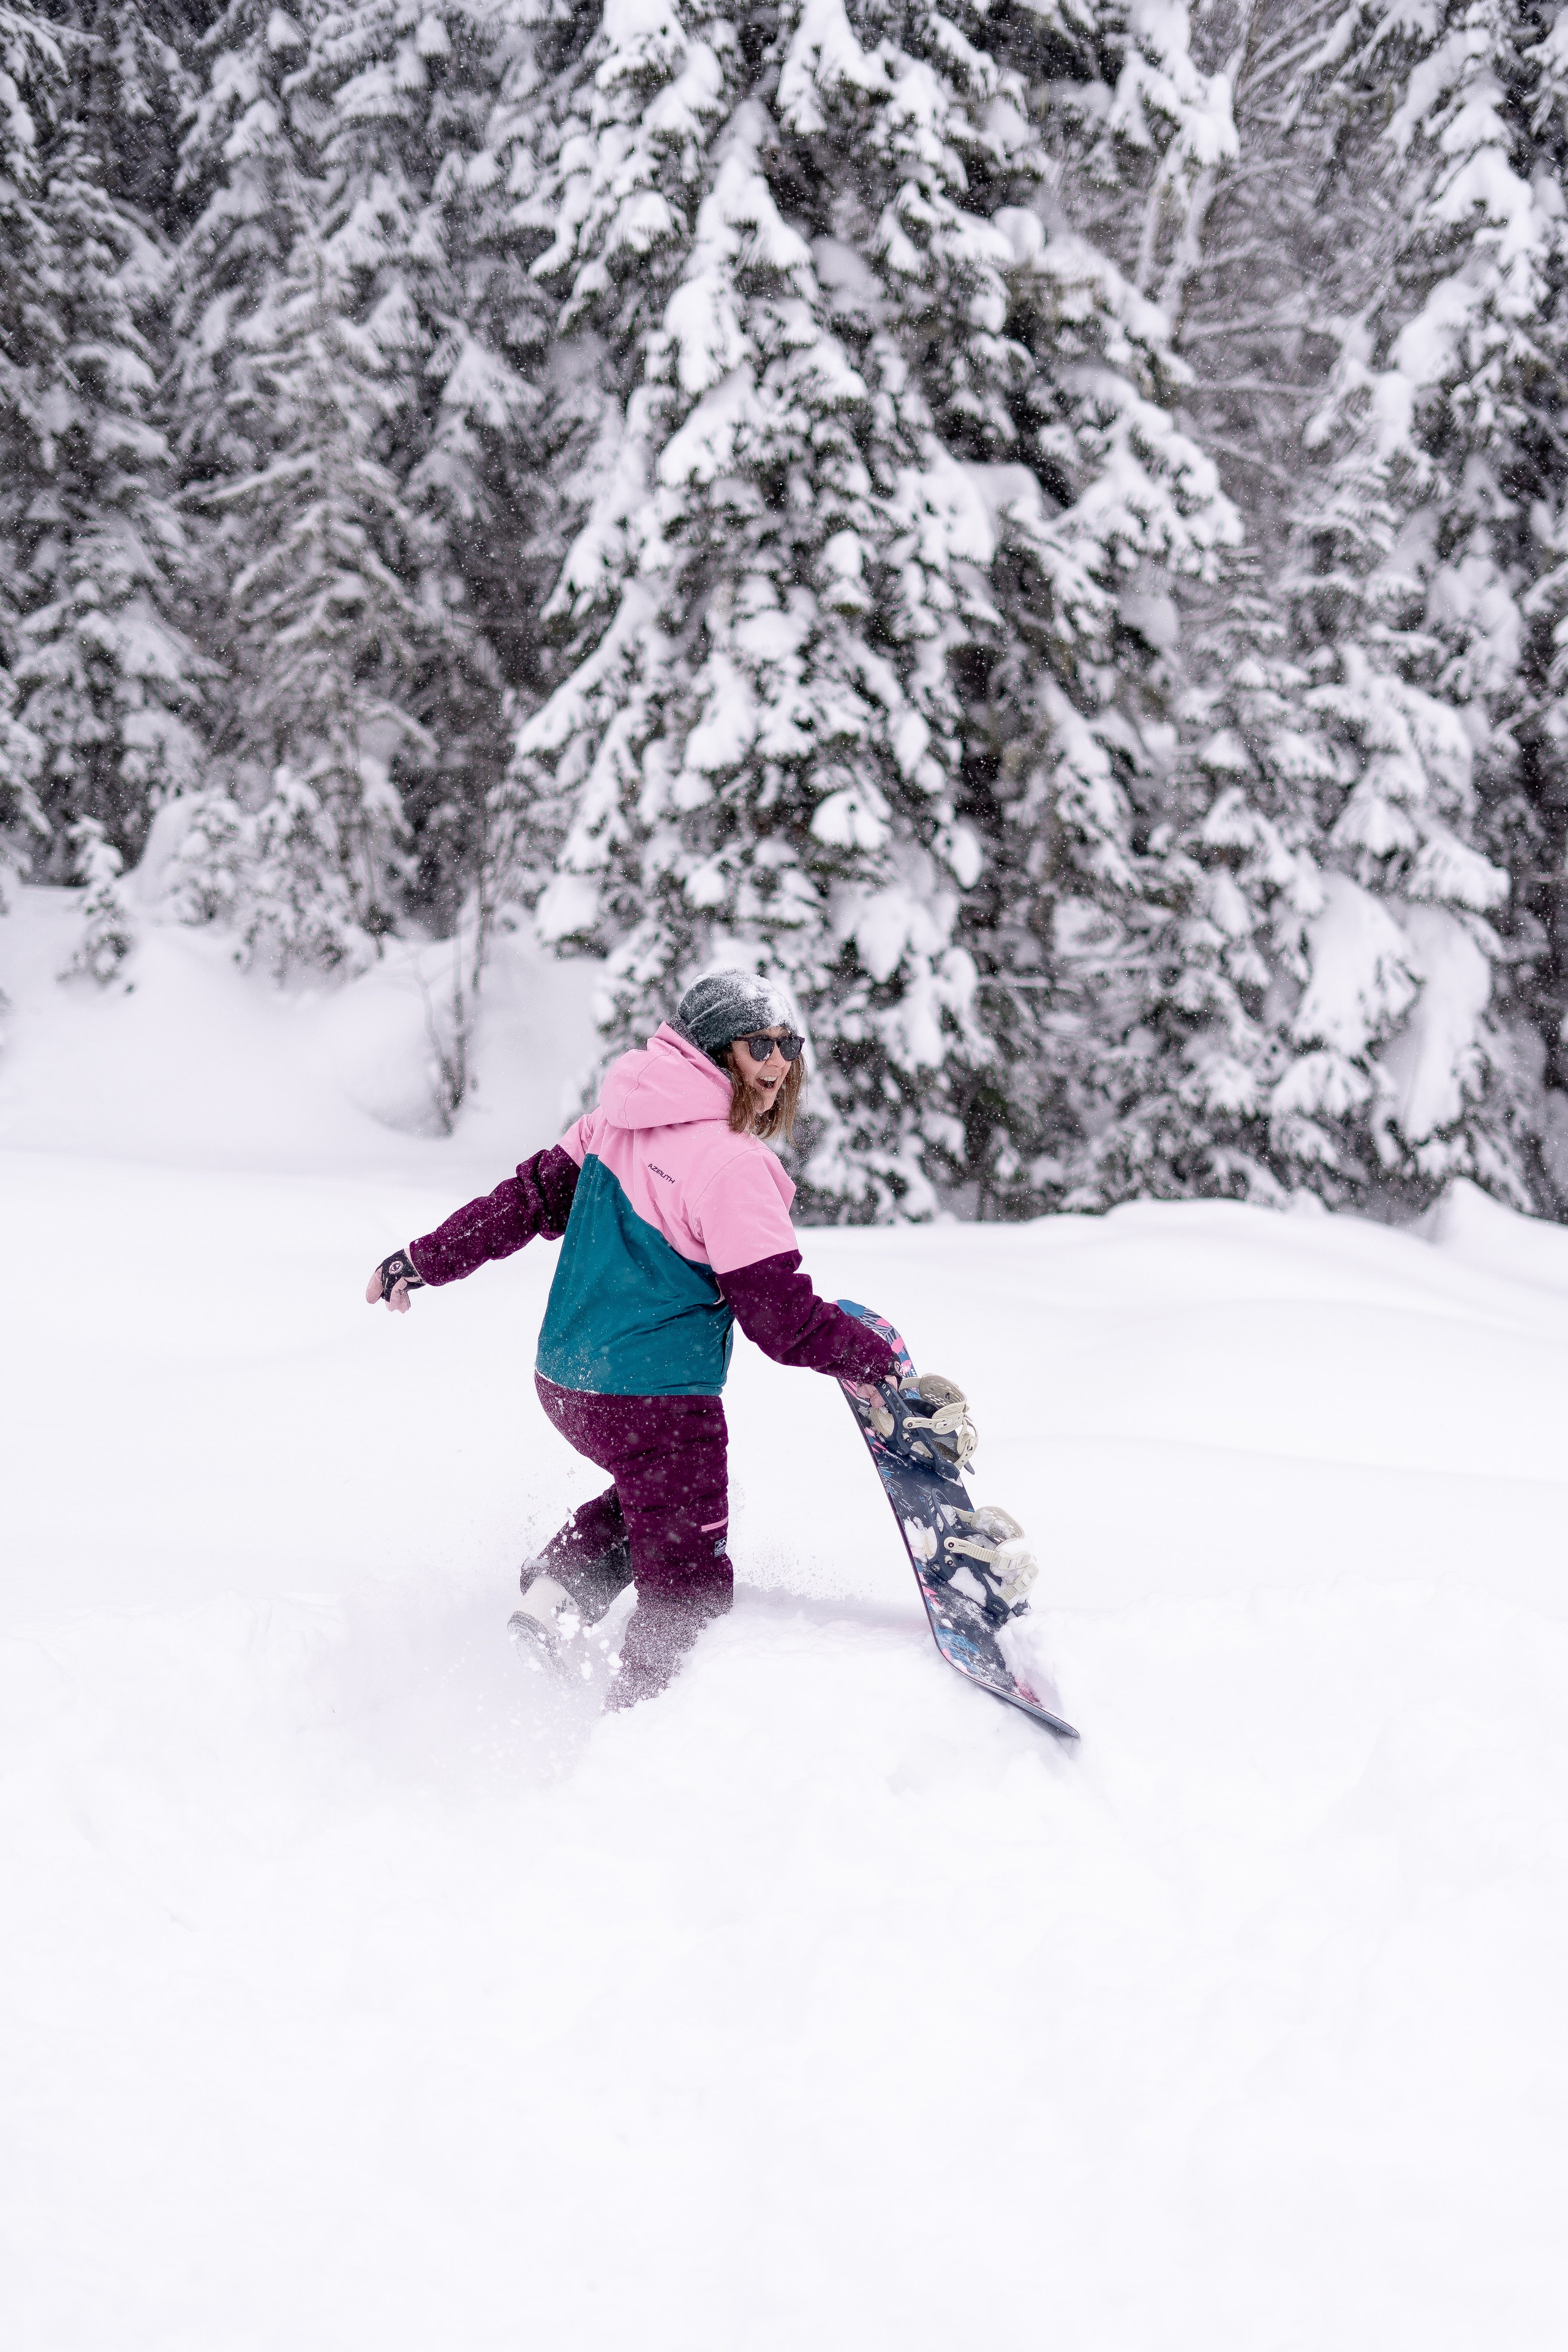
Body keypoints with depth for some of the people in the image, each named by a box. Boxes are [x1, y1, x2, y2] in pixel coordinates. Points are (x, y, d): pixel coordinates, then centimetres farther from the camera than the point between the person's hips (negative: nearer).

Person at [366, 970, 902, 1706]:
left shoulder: (619, 1122, 3)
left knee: (650, 1493, 34)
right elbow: (780, 1314, -20)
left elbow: (532, 1196, 11)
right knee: (687, 1588, 6)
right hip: (654, 1397, -8)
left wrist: (426, 1259, 20)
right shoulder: (728, 1165, -21)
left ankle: (555, 1592, 19)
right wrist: (871, 1355, -5)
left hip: (566, 1382, 8)